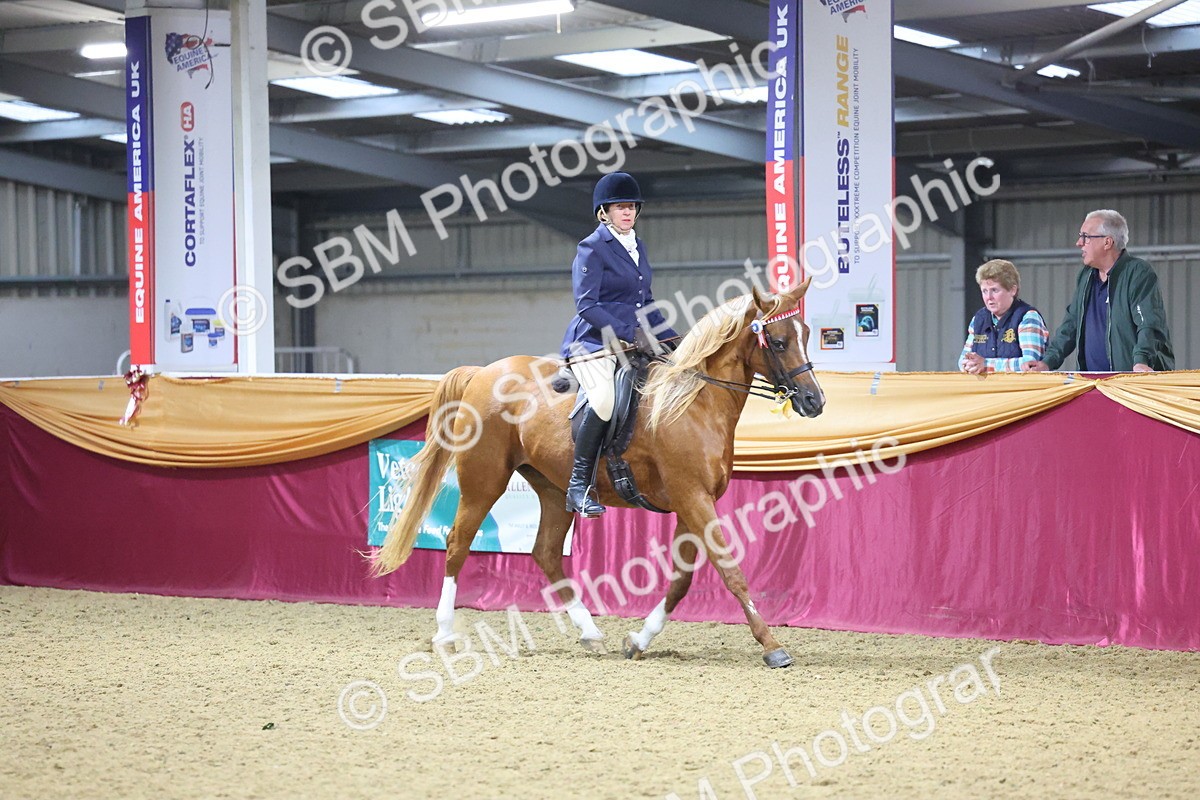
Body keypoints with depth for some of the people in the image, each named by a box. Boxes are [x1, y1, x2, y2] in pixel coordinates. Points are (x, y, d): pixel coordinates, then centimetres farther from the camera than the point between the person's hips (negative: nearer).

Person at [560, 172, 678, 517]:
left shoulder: (637, 247, 18)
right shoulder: (592, 248, -6)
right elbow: (586, 305, -15)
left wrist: (672, 341, 12)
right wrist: (629, 333, -22)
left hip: (631, 345, 9)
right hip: (593, 343, -9)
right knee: (605, 401, -32)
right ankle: (579, 488, -26)